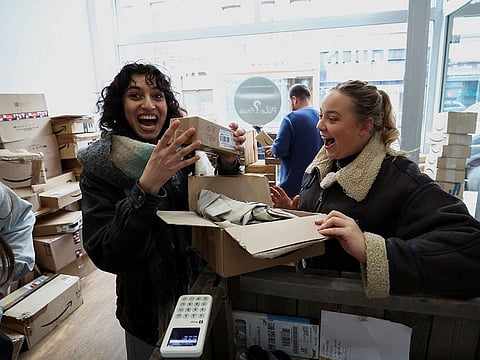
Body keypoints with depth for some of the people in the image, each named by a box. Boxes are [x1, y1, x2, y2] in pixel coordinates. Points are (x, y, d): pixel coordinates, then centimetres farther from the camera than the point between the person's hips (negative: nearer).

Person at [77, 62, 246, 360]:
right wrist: (146, 187, -36)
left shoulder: (183, 151, -8)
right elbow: (106, 256, -22)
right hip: (150, 310, -2)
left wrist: (228, 164, -21)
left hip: (203, 291, 3)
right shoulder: (99, 168, -14)